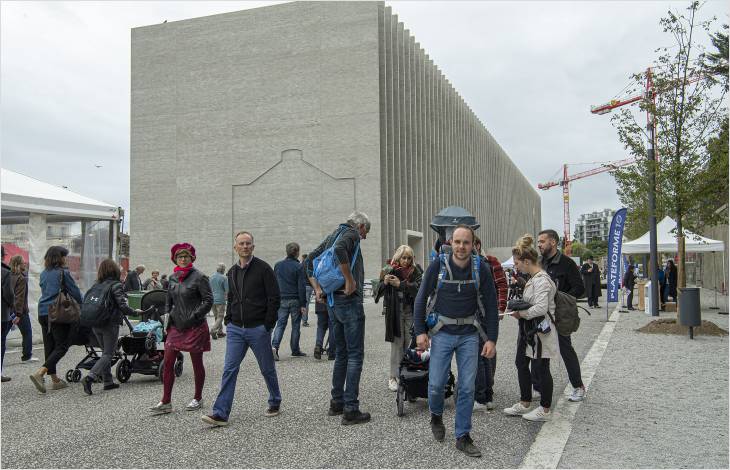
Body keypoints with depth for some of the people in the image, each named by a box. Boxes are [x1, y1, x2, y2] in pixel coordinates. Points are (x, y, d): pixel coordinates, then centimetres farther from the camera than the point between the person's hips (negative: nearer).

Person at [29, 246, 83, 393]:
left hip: (43, 313, 8)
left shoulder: (43, 274, 14)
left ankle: (55, 380, 16)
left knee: (49, 346, 10)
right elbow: (75, 292, -6)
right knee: (62, 346, -4)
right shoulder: (63, 273, -8)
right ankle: (39, 373, -19)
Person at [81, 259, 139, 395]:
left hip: (95, 324, 6)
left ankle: (108, 381, 19)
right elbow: (123, 306, -17)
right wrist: (135, 312, -2)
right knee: (108, 354, 1)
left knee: (105, 352, 18)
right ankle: (89, 378, -16)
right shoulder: (116, 285, -11)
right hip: (110, 324, -6)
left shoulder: (96, 285, 7)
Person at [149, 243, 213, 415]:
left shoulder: (199, 277, -9)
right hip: (176, 326, 6)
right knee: (167, 363, 2)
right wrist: (168, 315, 8)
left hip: (195, 327, -6)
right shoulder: (172, 278, 10)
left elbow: (208, 301, -11)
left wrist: (194, 316, -17)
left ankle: (197, 399, 22)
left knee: (197, 363, 7)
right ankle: (166, 402, 9)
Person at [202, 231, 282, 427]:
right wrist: (228, 321, 10)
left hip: (258, 329, -4)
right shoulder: (232, 272, 12)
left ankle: (275, 402, 30)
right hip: (236, 329, 5)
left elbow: (274, 298, -9)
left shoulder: (263, 268, -7)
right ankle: (220, 413, -3)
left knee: (267, 369, 10)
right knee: (229, 370, -3)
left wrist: (268, 325, -12)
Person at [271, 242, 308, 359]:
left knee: (280, 324, 5)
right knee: (295, 325, 8)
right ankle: (295, 350, 15)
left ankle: (274, 346, -16)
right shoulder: (298, 267, -9)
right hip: (295, 300, -3)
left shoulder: (277, 265, 7)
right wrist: (303, 304, -9)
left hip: (281, 300, 4)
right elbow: (301, 287, -11)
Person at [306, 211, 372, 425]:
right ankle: (350, 410, -3)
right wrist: (350, 280, -23)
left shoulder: (333, 235, 18)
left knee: (341, 354, 17)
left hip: (333, 303, 9)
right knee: (355, 355, -3)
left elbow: (310, 259, 18)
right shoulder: (351, 234, -7)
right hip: (350, 302, -8)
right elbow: (339, 250, -29)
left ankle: (336, 403, 23)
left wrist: (317, 289, 12)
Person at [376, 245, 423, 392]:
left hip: (411, 312, 1)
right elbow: (379, 291, 3)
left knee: (410, 343, 4)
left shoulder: (416, 271, -1)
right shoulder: (388, 270, -1)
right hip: (394, 312, -1)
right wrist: (384, 282, -17)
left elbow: (418, 289, -16)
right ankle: (394, 377, 2)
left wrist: (400, 284, -21)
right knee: (397, 343, -2)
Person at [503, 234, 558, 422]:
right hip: (529, 329, 10)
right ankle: (524, 403, 30)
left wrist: (521, 313, -16)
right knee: (521, 364, 16)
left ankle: (545, 410, 16)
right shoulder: (533, 278, 11)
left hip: (540, 329, -10)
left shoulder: (542, 280, -21)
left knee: (540, 369, 2)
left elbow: (541, 308, -29)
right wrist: (518, 307, 4)